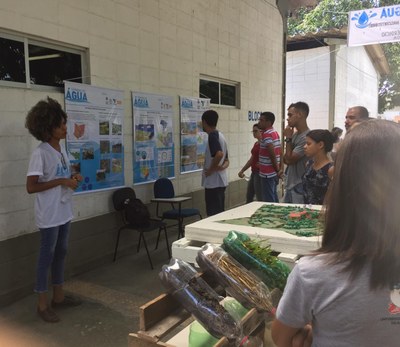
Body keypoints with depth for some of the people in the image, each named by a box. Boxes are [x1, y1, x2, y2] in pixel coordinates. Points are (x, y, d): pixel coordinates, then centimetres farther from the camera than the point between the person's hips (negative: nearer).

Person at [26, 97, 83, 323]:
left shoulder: (61, 148, 8)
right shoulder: (40, 153, -18)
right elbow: (31, 187, -21)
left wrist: (72, 179, -3)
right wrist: (61, 181, -23)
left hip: (64, 210, 8)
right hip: (49, 214, -8)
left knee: (61, 251, 16)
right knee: (47, 254, 2)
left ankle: (59, 296, 31)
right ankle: (43, 304, 17)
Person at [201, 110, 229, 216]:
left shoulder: (212, 136, -14)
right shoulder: (220, 135, 15)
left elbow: (219, 154, -31)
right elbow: (226, 160, 18)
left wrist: (211, 169, -18)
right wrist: (222, 166, -2)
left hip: (213, 182, -10)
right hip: (221, 181, 10)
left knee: (214, 214, -5)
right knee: (220, 213, 15)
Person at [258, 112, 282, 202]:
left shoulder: (266, 134, -16)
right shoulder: (275, 133, 13)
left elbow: (272, 154, -23)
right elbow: (279, 153, 15)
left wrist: (277, 170, -15)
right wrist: (279, 169, 16)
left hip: (268, 173, -9)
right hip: (274, 173, 9)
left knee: (269, 201, -3)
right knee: (274, 198, 16)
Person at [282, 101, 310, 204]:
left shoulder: (307, 137, -20)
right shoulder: (294, 135, 7)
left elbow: (290, 159, -18)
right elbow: (285, 159, 10)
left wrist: (288, 138, -9)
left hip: (299, 187, -8)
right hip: (289, 185, 8)